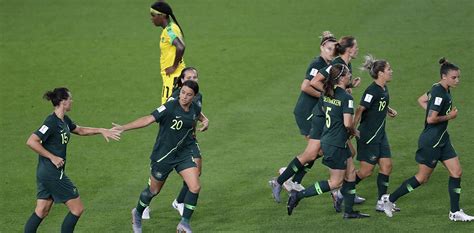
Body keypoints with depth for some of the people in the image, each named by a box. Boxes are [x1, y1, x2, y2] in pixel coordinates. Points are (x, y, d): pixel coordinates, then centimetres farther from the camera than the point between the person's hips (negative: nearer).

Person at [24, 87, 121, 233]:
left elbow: (80, 130, 29)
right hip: (53, 174, -9)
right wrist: (53, 157, -21)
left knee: (42, 212, 11)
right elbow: (31, 142, -24)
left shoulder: (64, 120, 10)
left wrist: (101, 131, 23)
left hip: (45, 173, 9)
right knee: (77, 209, 0)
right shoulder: (52, 122, -18)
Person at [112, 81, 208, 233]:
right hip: (163, 156, -5)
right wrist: (123, 127, -40)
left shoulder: (195, 108, -4)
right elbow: (148, 119, -31)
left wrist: (204, 121, 3)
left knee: (195, 187, -9)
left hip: (184, 154, 5)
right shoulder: (170, 107, -24)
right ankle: (138, 214, 43)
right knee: (154, 190, 13)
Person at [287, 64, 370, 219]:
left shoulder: (326, 94, 5)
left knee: (351, 172, 16)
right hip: (336, 145, -9)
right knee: (335, 182, 1)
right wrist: (353, 131, -2)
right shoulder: (346, 98, -20)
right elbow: (348, 123, -25)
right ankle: (298, 195, -3)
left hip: (327, 140, 9)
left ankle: (348, 211, 21)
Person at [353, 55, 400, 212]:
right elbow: (360, 110, -22)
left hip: (380, 135, 9)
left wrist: (389, 110, 9)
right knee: (366, 171, -2)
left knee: (386, 166, 3)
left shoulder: (384, 89, 7)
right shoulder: (372, 90, -20)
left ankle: (382, 202, 7)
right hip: (368, 136, -9)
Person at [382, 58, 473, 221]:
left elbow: (421, 100, 20)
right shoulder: (440, 94, -23)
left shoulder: (441, 89, 6)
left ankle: (455, 212, 12)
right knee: (422, 178, 3)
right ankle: (390, 199, 17)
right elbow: (431, 119, -27)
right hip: (431, 142, -10)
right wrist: (449, 117, -14)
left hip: (441, 140, 10)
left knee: (457, 172, 5)